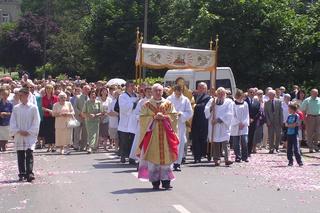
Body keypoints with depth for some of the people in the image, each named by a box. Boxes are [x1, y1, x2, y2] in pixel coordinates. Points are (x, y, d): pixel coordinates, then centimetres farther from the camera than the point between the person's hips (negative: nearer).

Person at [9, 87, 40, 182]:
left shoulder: (33, 108, -2)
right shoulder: (16, 108, 6)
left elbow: (36, 122, -2)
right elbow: (12, 122, 6)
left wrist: (29, 131, -10)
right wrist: (18, 131, -8)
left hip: (30, 135, -3)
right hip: (19, 135, 3)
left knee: (29, 154, -12)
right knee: (20, 156, 5)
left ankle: (29, 173, -14)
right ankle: (22, 174, 12)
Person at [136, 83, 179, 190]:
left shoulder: (168, 104, 10)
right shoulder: (147, 105, 7)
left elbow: (174, 117, 4)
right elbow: (143, 118, -1)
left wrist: (164, 117, -12)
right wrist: (154, 118, -14)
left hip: (165, 135, 1)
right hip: (152, 135, -1)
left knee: (166, 156, -3)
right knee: (153, 158, -2)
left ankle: (166, 181, 2)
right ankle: (155, 181, 4)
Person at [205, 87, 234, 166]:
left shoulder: (229, 102, 6)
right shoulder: (212, 101, 14)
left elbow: (229, 114, -6)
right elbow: (206, 111, 6)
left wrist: (219, 119, -14)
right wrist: (211, 107, -13)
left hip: (224, 126, -2)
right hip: (214, 127, 2)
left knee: (225, 143, -12)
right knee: (215, 143, 2)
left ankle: (227, 159, -19)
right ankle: (216, 159, 7)